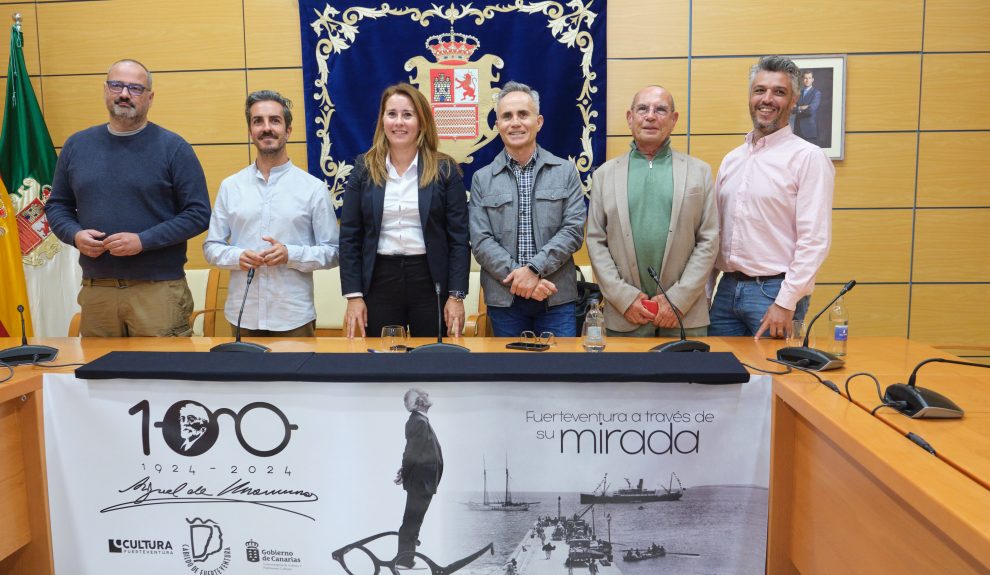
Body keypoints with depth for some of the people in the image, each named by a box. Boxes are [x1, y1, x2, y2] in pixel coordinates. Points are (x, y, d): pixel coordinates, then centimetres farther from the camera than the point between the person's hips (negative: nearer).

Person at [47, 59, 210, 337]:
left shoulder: (173, 147, -2)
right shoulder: (77, 145, 11)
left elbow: (198, 213, -6)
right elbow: (57, 205, 18)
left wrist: (143, 241, -15)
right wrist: (75, 235, -4)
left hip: (159, 290, -4)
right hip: (94, 290, 4)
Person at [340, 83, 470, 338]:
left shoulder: (445, 170, 0)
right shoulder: (364, 169, 4)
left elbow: (459, 238, -2)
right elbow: (349, 237, 3)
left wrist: (457, 296, -8)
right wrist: (353, 295, -3)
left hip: (431, 282, -1)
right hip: (378, 281, 1)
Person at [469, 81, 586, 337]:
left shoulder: (566, 171, 5)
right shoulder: (482, 179, 6)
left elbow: (574, 230, -4)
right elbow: (481, 241, -2)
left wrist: (533, 269, -15)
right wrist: (517, 277, -14)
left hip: (557, 297, 0)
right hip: (503, 298, 1)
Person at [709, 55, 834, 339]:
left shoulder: (809, 158, -7)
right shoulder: (731, 159, 12)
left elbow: (815, 240, -13)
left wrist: (786, 303, -16)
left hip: (774, 291, -5)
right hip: (727, 289, 6)